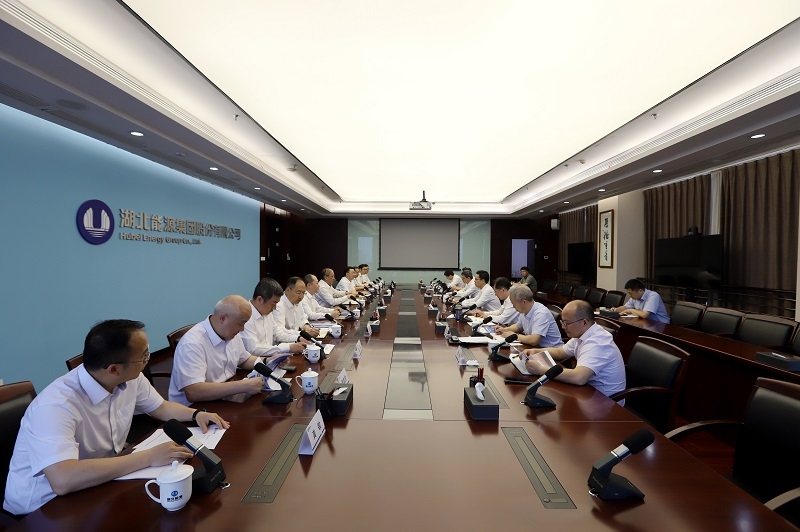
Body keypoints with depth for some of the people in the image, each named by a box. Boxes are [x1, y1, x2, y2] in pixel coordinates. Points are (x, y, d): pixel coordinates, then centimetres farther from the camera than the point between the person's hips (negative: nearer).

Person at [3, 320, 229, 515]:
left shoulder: (130, 379, -9)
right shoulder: (56, 405, -30)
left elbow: (160, 407, 8)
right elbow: (63, 480, -40)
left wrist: (196, 414, -10)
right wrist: (149, 457, -36)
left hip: (101, 483, 7)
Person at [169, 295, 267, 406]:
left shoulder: (231, 334, 1)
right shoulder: (192, 344, -24)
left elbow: (244, 360, 18)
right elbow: (193, 393, -33)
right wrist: (243, 386, -33)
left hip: (226, 398, 8)